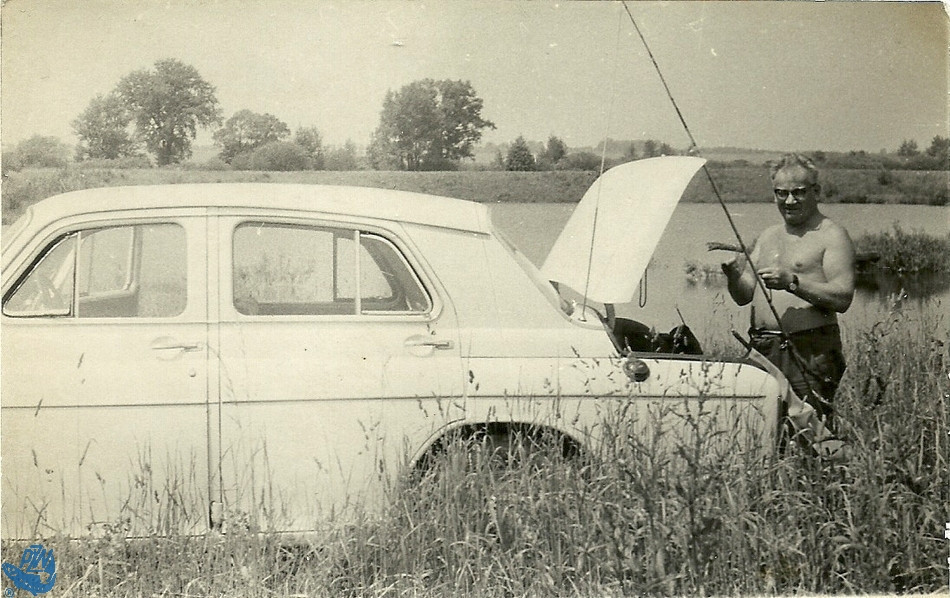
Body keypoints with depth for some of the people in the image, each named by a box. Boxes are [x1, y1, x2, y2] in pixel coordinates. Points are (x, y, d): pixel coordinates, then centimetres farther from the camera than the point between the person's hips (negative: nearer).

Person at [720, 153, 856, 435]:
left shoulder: (832, 235, 1)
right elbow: (744, 296, 17)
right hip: (762, 349, 6)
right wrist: (733, 274, -4)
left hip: (809, 351, -6)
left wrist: (791, 282, -20)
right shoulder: (768, 237, 21)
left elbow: (843, 298, -11)